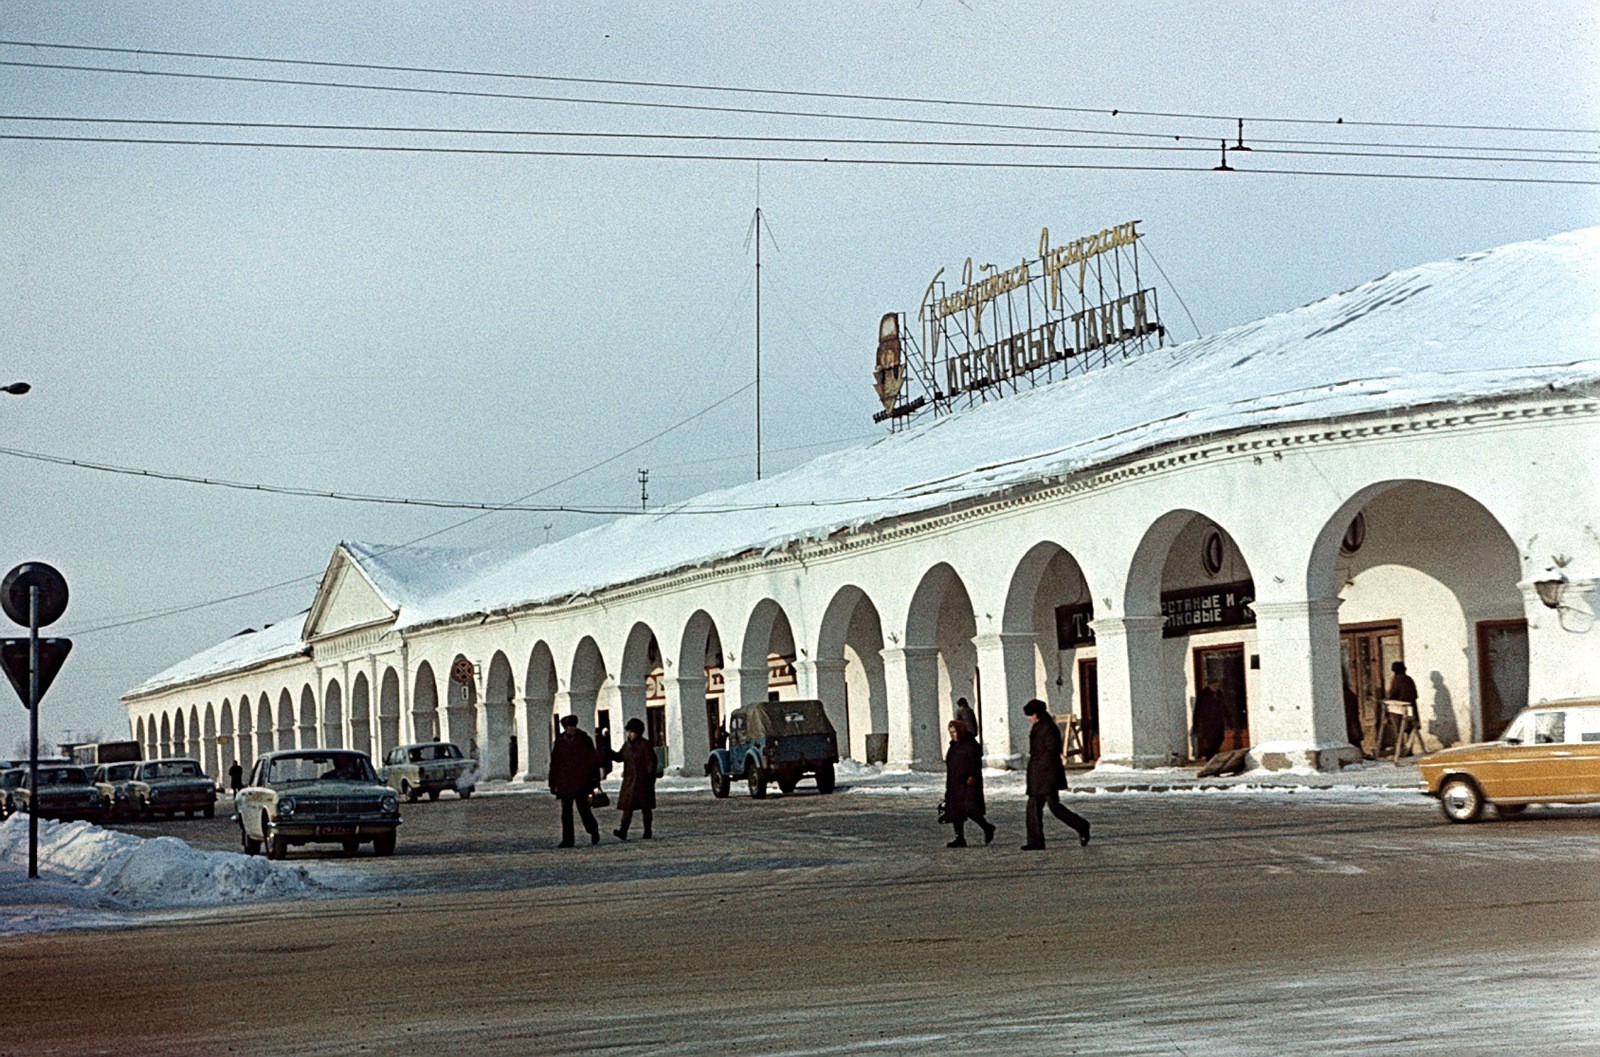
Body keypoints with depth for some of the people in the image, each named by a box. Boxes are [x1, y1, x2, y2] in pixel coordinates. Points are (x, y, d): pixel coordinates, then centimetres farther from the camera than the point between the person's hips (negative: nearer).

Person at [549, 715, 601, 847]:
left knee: (583, 808, -2)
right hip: (565, 783, 3)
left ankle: (593, 831, 23)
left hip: (581, 783, -3)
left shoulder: (584, 740, -2)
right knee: (566, 812, 2)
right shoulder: (559, 741, 5)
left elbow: (593, 760, 1)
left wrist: (594, 778, -4)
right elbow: (554, 763, 8)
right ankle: (567, 840, 6)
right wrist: (553, 783, 6)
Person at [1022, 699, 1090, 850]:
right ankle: (1036, 842, 4)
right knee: (1033, 807, 4)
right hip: (1038, 776, 10)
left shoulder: (1049, 728, -14)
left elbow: (1052, 750, -20)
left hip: (1047, 774, -10)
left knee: (1054, 806, -8)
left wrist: (1038, 765, -17)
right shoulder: (1038, 728, 15)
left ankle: (1082, 827, 7)